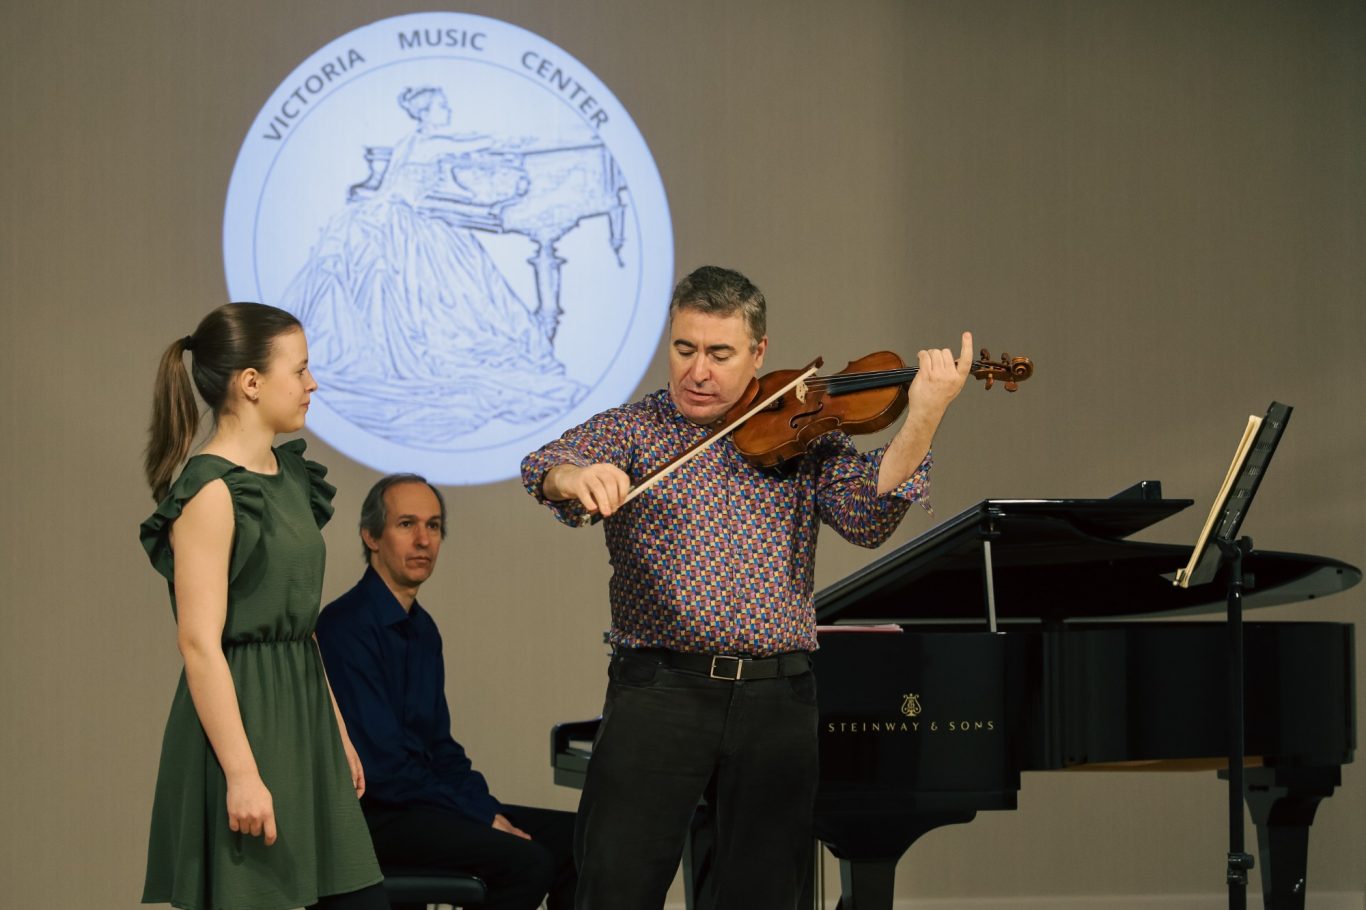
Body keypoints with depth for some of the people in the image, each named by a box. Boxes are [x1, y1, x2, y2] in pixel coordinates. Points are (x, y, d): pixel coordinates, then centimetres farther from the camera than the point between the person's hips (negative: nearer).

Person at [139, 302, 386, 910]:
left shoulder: (287, 474, 12)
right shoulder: (212, 492, -14)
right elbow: (199, 641, -18)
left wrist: (338, 732, 18)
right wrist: (241, 774, -22)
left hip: (301, 712, 9)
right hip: (243, 716, -9)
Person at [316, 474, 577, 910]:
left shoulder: (422, 628, 15)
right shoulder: (346, 627, -15)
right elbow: (382, 765, -19)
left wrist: (488, 809, 2)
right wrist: (483, 818, -14)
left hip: (419, 802, 9)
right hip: (372, 817, -9)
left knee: (574, 837, -3)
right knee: (526, 861, -26)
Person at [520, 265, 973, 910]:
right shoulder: (631, 429, 8)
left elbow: (866, 516, -3)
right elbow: (548, 465, -11)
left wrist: (921, 422, -17)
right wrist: (576, 475, -35)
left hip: (777, 704, 2)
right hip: (659, 688, -2)